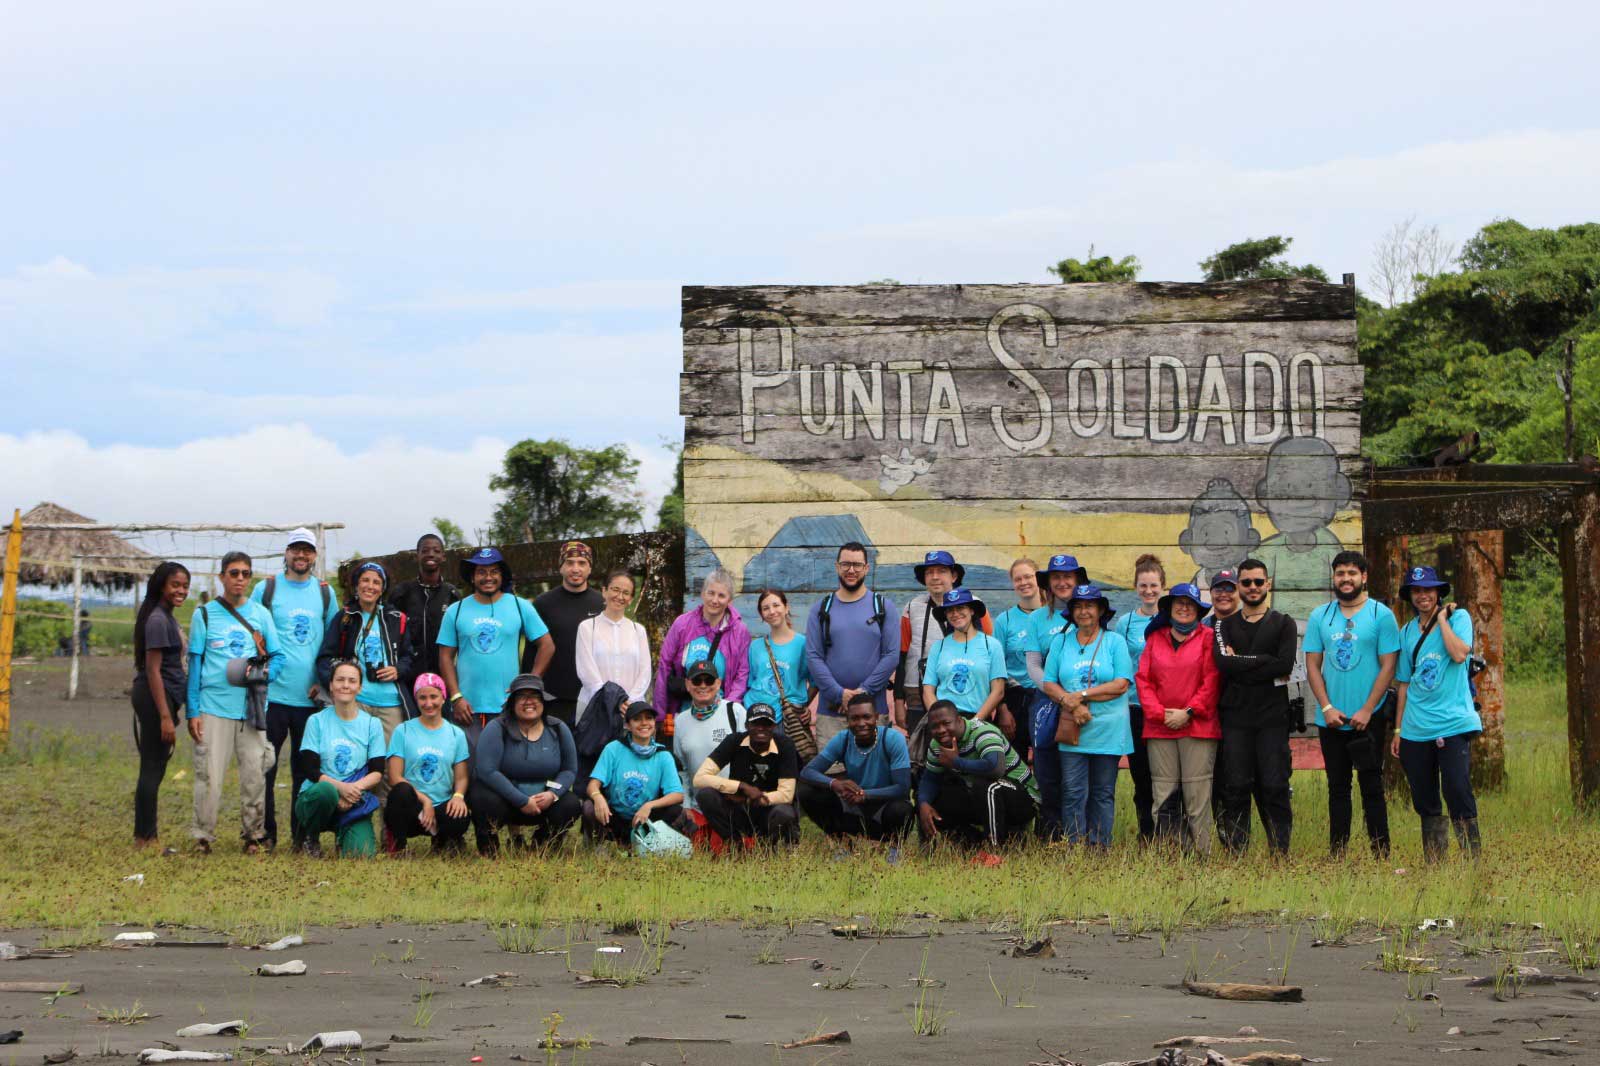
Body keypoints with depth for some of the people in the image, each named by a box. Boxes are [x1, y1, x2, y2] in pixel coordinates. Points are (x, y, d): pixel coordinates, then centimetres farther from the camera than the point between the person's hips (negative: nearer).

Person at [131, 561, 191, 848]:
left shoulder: (169, 618, 15)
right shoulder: (158, 620, -14)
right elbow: (153, 670, -17)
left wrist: (171, 712, 18)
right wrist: (165, 716, -20)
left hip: (165, 698, 10)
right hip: (155, 698, -10)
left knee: (155, 769, 12)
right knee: (152, 768, -5)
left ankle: (146, 836, 18)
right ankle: (145, 837, 0)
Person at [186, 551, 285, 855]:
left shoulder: (261, 614, 10)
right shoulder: (205, 615, 5)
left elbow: (277, 656, 11)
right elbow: (195, 663, 5)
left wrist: (263, 675, -12)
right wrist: (192, 711, 0)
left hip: (252, 707, 2)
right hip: (213, 707, -2)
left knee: (255, 773, 2)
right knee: (209, 775, -5)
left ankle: (254, 834, 12)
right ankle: (203, 836, 5)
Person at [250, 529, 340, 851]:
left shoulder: (324, 592, 10)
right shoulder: (266, 589, 2)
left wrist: (324, 680, 4)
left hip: (311, 697, 2)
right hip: (272, 694, -2)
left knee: (306, 769, 7)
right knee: (265, 767, -1)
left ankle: (303, 835, 14)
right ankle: (266, 834, 8)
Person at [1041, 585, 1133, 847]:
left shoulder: (1115, 641, 4)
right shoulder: (1061, 642, 11)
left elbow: (1121, 685, -7)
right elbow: (1048, 684, 5)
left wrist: (1082, 695, -12)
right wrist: (1070, 704, -13)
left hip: (1108, 731, -1)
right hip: (1072, 729, 1)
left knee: (1103, 793, 4)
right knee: (1072, 792, -5)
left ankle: (1100, 846, 10)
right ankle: (1074, 846, -2)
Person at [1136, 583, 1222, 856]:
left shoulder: (1207, 637, 6)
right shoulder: (1155, 638, 15)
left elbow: (1211, 681, -1)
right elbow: (1143, 678, 10)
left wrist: (1188, 712, -9)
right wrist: (1160, 712, -4)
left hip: (1198, 727, -3)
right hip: (1160, 728, 3)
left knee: (1197, 793, -6)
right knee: (1162, 795, 0)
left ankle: (1201, 853, -3)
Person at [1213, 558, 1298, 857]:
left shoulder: (1283, 624, 8)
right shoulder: (1225, 625, 12)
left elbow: (1286, 664, -9)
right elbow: (1223, 663, -7)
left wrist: (1240, 663, -9)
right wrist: (1265, 663, -9)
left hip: (1272, 717, -1)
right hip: (1235, 717, 1)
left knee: (1274, 787, -3)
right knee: (1235, 787, 1)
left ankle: (1280, 853, 3)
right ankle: (1235, 855, 5)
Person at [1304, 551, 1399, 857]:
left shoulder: (1381, 614, -2)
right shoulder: (1319, 616, 8)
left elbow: (1388, 666, -6)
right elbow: (1313, 665, 6)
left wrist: (1366, 710, -13)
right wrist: (1326, 707, -7)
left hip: (1368, 719, -3)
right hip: (1330, 720, 3)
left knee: (1371, 787, -1)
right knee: (1337, 788, 9)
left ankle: (1381, 856, 3)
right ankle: (1336, 856, 13)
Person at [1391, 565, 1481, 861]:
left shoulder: (1458, 617, 2)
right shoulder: (1407, 631, 14)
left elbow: (1459, 654, -18)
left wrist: (1441, 617, -8)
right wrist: (1398, 729, 13)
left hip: (1453, 724, -5)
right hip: (1415, 730, 5)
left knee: (1458, 793, -14)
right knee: (1424, 803, 8)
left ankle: (1473, 862, -8)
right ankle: (1433, 866, 15)